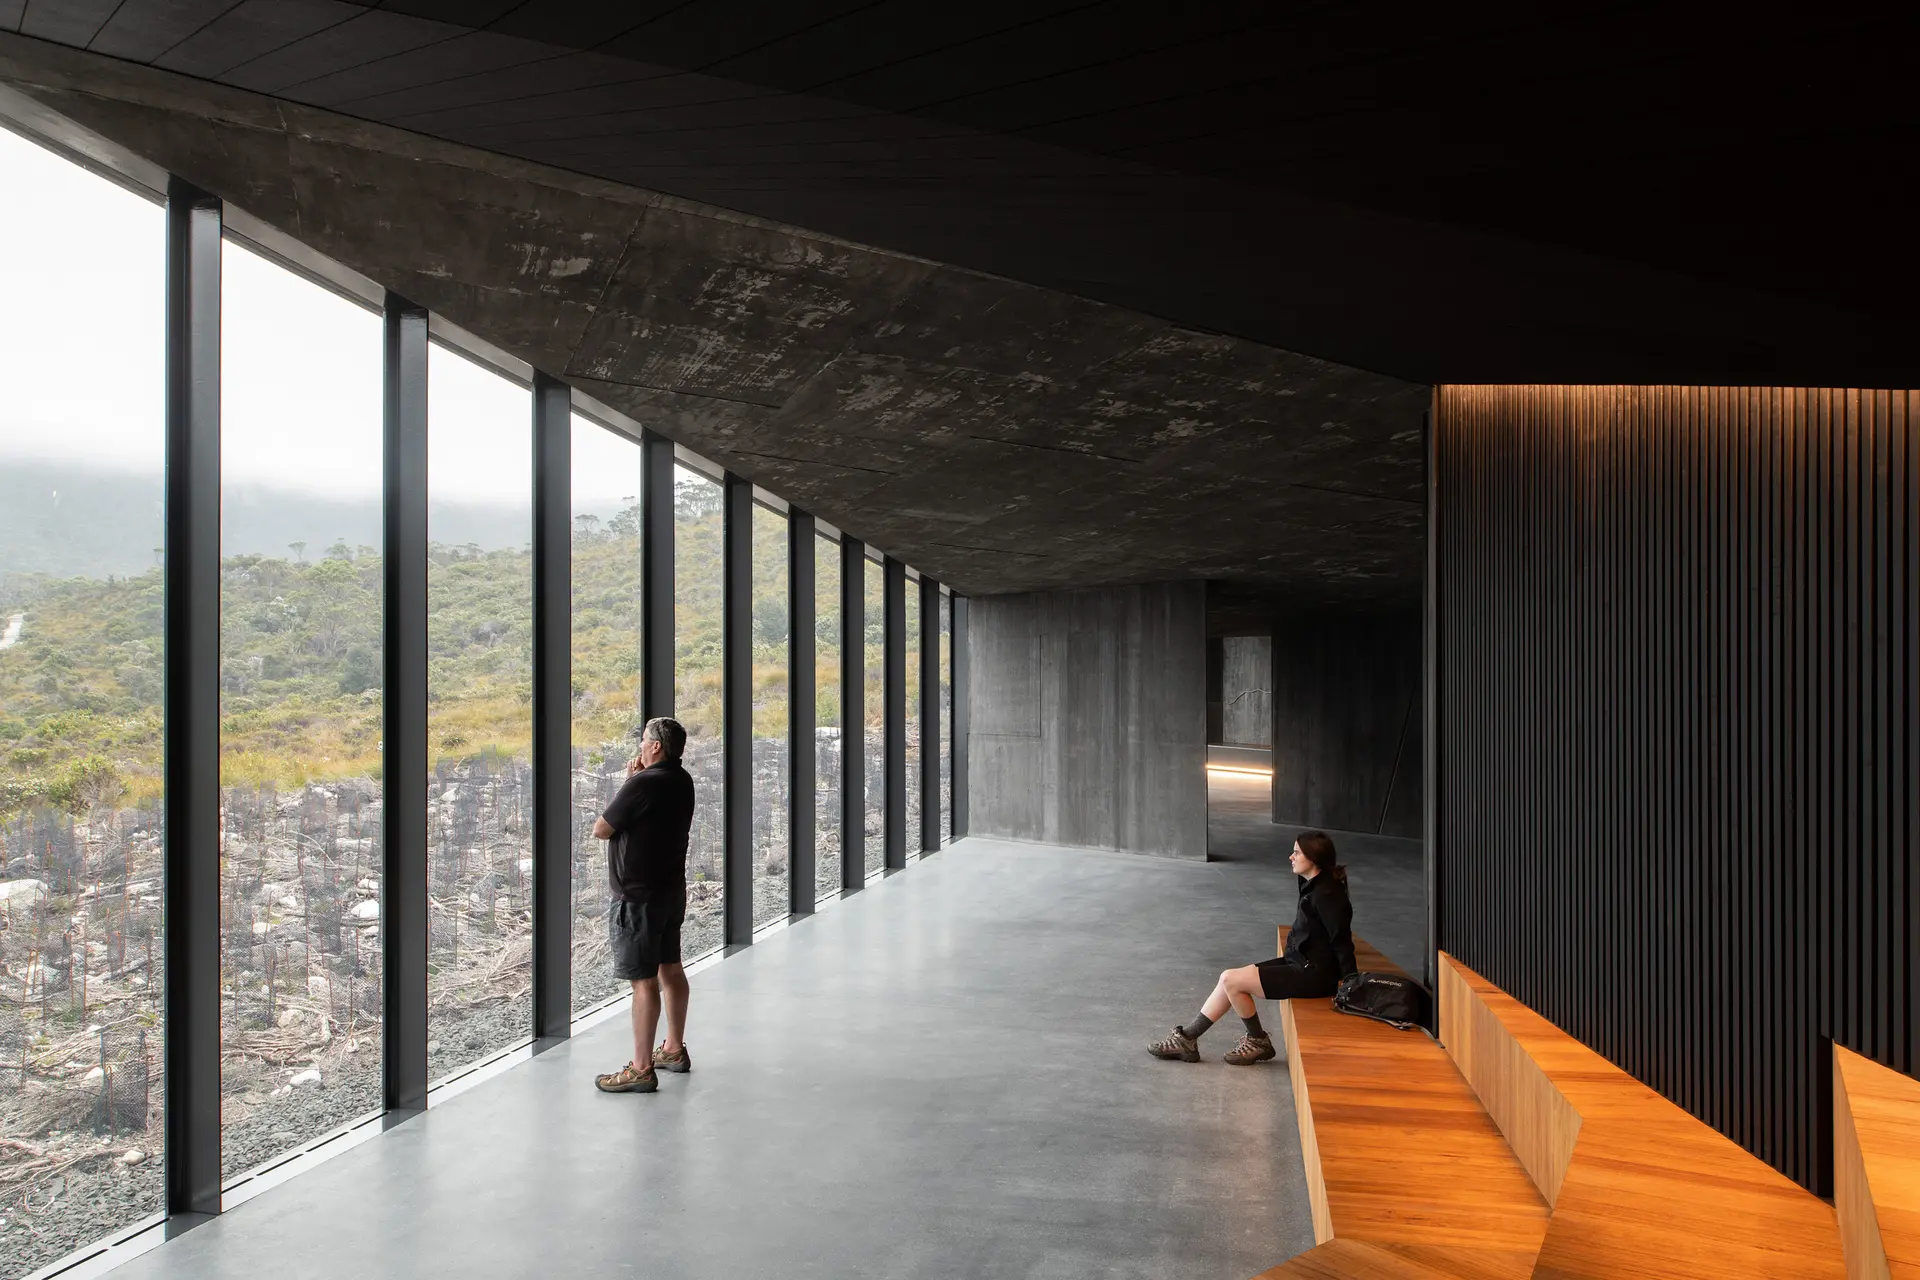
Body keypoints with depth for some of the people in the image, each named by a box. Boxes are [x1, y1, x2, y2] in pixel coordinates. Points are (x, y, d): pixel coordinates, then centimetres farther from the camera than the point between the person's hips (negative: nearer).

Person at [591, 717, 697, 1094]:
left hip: (639, 896, -9)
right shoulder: (682, 781, 6)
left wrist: (628, 780, -1)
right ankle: (674, 1049, 30)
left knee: (644, 979, -5)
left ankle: (641, 1069, 0)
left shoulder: (643, 783, -21)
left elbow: (600, 830, -13)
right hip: (671, 890, 9)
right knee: (670, 968, 18)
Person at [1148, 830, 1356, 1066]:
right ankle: (1187, 1038, 7)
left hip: (1313, 974, -10)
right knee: (1229, 979, 2)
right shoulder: (1314, 886, 8)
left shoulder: (1326, 894, -22)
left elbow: (1341, 940, -21)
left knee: (1231, 981, -11)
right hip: (1299, 963, 10)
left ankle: (1259, 1041, 8)